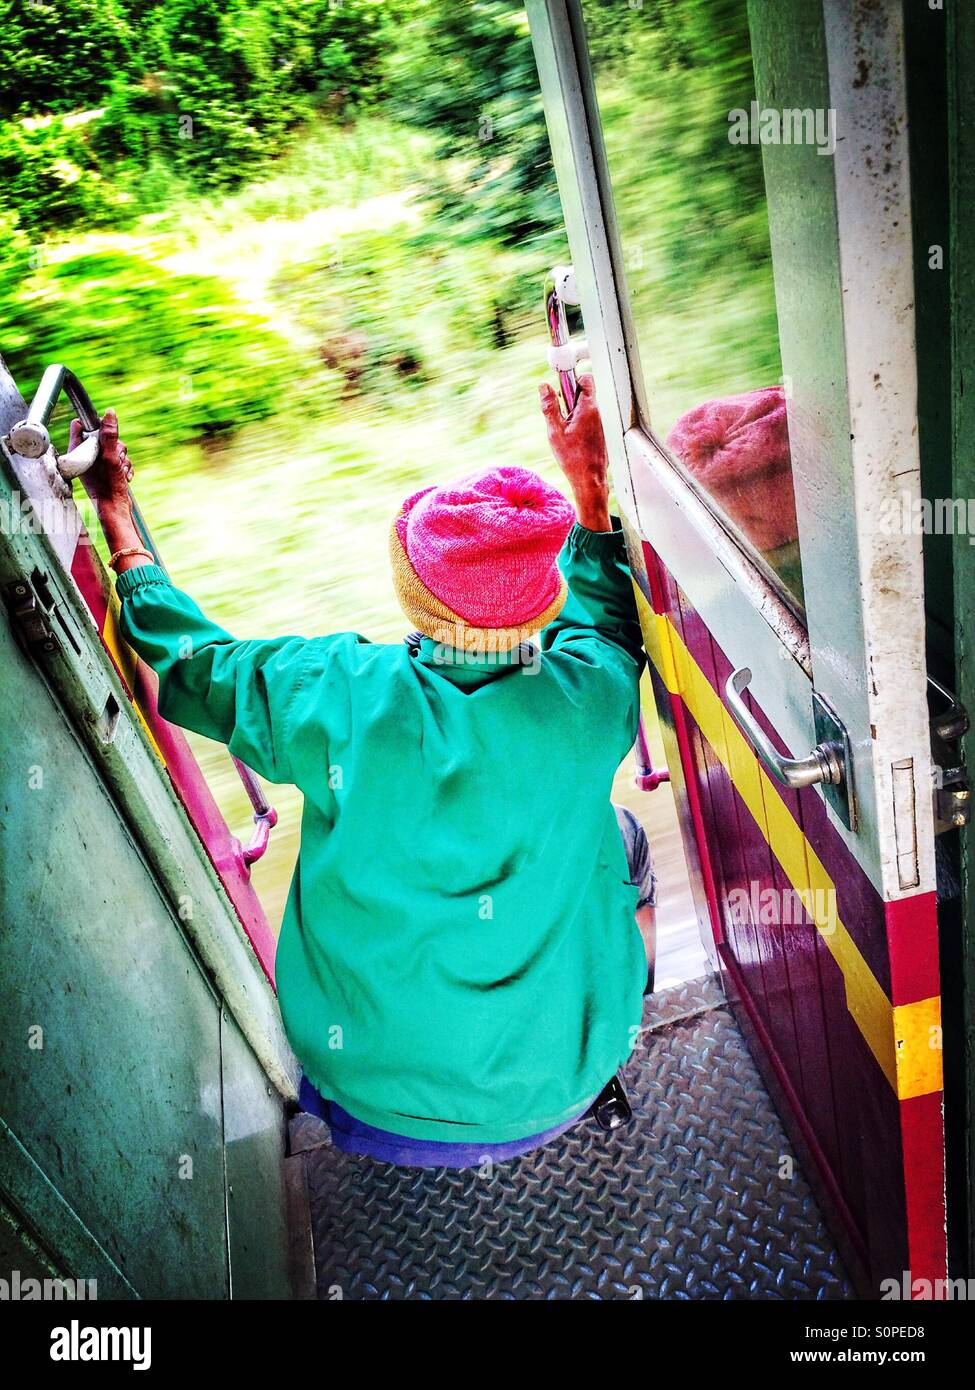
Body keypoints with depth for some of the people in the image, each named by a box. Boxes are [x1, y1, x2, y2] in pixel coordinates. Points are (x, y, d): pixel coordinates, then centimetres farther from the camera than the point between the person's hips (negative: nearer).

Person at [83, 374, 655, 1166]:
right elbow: (606, 623, 4)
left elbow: (190, 660, -2)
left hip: (372, 1100, 1)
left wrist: (118, 519, 10)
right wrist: (589, 481, 10)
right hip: (556, 1089, 0)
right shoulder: (584, 700, -22)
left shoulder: (337, 699, -24)